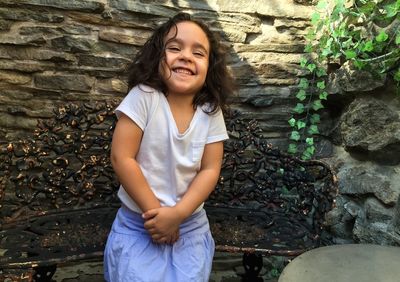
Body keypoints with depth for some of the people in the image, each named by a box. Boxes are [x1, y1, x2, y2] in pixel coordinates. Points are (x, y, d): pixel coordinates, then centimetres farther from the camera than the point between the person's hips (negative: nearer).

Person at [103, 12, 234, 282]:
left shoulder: (211, 112, -7)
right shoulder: (143, 97, -16)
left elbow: (210, 170, -6)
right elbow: (122, 158, -17)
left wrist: (177, 213, -16)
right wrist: (155, 210, -13)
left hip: (190, 224, 3)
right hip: (138, 223, -2)